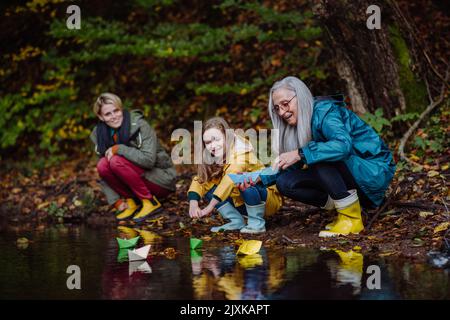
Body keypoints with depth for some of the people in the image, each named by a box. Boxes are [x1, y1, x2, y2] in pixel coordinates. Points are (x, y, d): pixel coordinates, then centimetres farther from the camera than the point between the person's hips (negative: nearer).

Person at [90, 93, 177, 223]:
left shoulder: (140, 125, -18)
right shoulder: (99, 135, -1)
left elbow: (148, 159, -29)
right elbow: (103, 173, 0)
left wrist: (118, 149, -25)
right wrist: (116, 201, -9)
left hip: (161, 181, -5)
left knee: (116, 161, -27)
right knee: (102, 164, -19)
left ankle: (150, 201, -15)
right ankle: (131, 201, -3)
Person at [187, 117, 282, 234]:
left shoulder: (241, 149, -23)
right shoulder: (212, 159, -1)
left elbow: (231, 178, -36)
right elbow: (200, 180, -11)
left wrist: (211, 206, -45)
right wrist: (193, 204, -32)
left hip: (268, 199, -6)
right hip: (241, 203, 7)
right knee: (209, 188, -9)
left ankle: (257, 223, -19)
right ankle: (236, 222, -6)